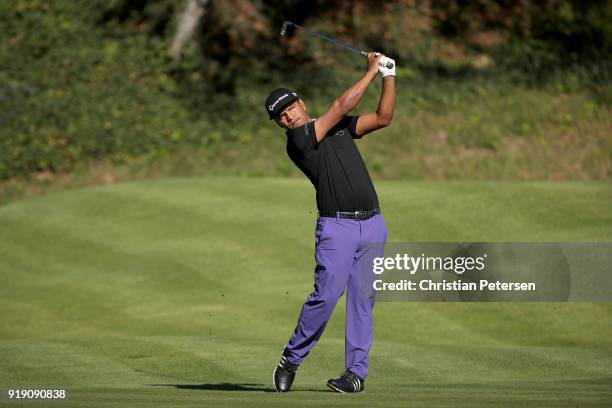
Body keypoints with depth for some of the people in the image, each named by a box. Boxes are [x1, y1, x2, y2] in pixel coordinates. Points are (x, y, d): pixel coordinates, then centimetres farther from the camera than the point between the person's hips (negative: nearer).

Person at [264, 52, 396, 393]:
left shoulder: (340, 126, 16)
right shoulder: (297, 141, -6)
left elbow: (383, 117, 12)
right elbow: (342, 105, -10)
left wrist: (389, 75, 3)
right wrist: (372, 71, -2)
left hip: (372, 224, 5)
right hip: (337, 226, -5)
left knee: (362, 298, 1)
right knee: (327, 294, -15)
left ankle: (357, 372, 3)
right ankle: (291, 360, 2)